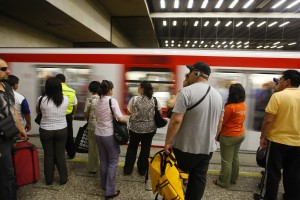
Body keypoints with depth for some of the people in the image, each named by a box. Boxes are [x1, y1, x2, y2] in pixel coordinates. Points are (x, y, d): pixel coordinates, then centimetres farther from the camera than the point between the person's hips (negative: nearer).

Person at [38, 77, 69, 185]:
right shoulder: (65, 99, -10)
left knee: (48, 155, 14)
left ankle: (49, 179, 29)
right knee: (60, 154, 13)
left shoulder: (42, 99, -14)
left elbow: (38, 110, 7)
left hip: (46, 131, -1)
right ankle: (63, 178, 25)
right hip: (61, 130, 1)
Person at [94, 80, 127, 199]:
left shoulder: (98, 102, 5)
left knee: (103, 161, 19)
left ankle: (104, 185, 34)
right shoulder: (112, 101, -14)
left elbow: (97, 118, 12)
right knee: (113, 162, 6)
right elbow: (120, 118, -19)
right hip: (109, 135, -6)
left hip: (98, 134, 6)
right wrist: (126, 120, 0)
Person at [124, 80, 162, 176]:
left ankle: (127, 169, 30)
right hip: (150, 129, 1)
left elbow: (130, 112, -3)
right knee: (145, 149, 16)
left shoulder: (134, 99, -14)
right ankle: (142, 170, 30)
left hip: (135, 128, -1)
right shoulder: (154, 100, -8)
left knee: (132, 148, 18)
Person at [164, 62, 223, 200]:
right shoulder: (217, 95, 7)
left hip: (186, 147, -6)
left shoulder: (187, 91, -17)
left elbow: (176, 120, -22)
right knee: (199, 179, 17)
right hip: (208, 147, 7)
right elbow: (220, 122, 15)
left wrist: (168, 142, -13)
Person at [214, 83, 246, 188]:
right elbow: (240, 119, 8)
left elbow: (222, 122, -16)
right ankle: (233, 179, 35)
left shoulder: (230, 106, -24)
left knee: (226, 160, 5)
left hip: (229, 136, -8)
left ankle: (224, 182, 18)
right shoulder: (243, 105, -1)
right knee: (235, 158, 21)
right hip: (240, 134, 8)